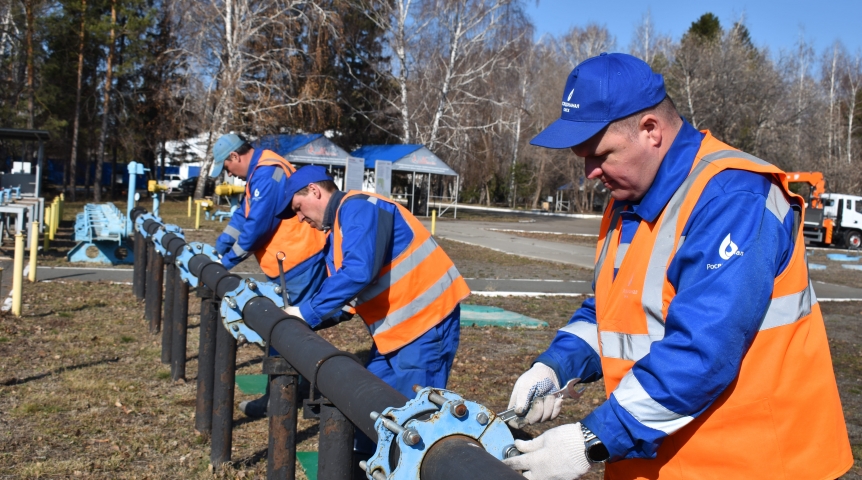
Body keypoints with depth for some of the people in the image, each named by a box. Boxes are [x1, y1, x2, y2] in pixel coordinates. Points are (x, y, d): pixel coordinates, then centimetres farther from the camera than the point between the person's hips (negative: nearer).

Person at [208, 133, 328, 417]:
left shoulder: (267, 174, -17)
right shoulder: (258, 172, 16)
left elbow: (256, 225, -20)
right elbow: (243, 214, 22)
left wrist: (228, 260, -9)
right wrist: (218, 247, 16)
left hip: (299, 262, -11)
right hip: (287, 262, 11)